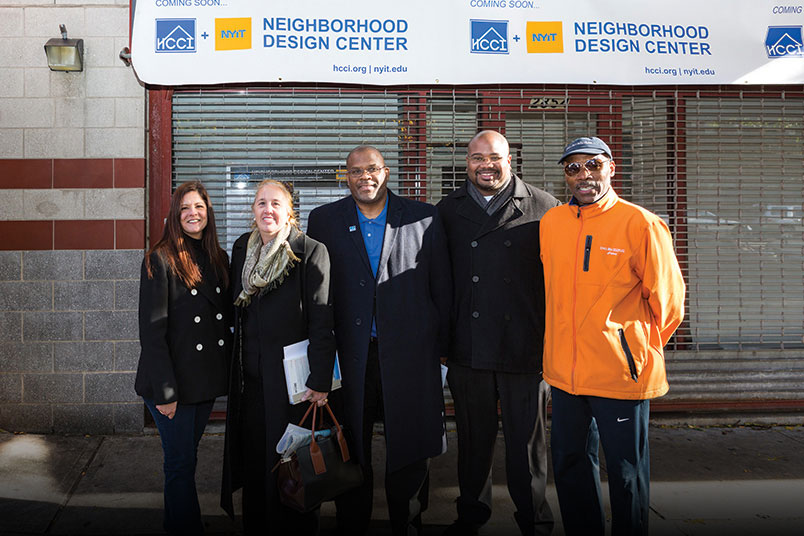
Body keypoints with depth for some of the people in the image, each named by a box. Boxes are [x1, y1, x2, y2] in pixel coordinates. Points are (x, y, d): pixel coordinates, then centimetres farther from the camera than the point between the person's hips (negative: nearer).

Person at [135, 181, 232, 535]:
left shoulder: (218, 259, 9)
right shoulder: (161, 260, -9)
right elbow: (152, 330, -13)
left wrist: (228, 368, 6)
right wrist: (164, 390, -17)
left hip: (207, 378, 6)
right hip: (172, 380, -6)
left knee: (186, 455, 17)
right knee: (181, 462, 1)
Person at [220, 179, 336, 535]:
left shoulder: (311, 252, -10)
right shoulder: (241, 249, 8)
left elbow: (322, 322, -13)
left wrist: (320, 380, -17)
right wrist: (236, 367, 14)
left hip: (291, 374, -5)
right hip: (250, 377, 5)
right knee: (253, 457, 14)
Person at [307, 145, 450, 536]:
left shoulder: (423, 218, 3)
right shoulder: (324, 220, 6)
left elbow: (441, 287, 4)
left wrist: (441, 348, 1)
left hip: (409, 354, 0)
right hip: (349, 356, 1)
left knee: (410, 451, 10)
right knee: (351, 452, 11)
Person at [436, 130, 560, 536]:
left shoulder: (542, 208, 1)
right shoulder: (448, 210, 8)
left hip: (525, 349, -2)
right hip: (468, 348, 2)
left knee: (526, 440, 8)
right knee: (473, 437, 15)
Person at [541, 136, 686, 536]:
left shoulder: (640, 224, -11)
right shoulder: (551, 223, 4)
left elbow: (668, 299, -3)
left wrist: (641, 349, 6)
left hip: (621, 373, -5)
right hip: (564, 370, 5)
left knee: (626, 472, 8)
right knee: (570, 463, 17)